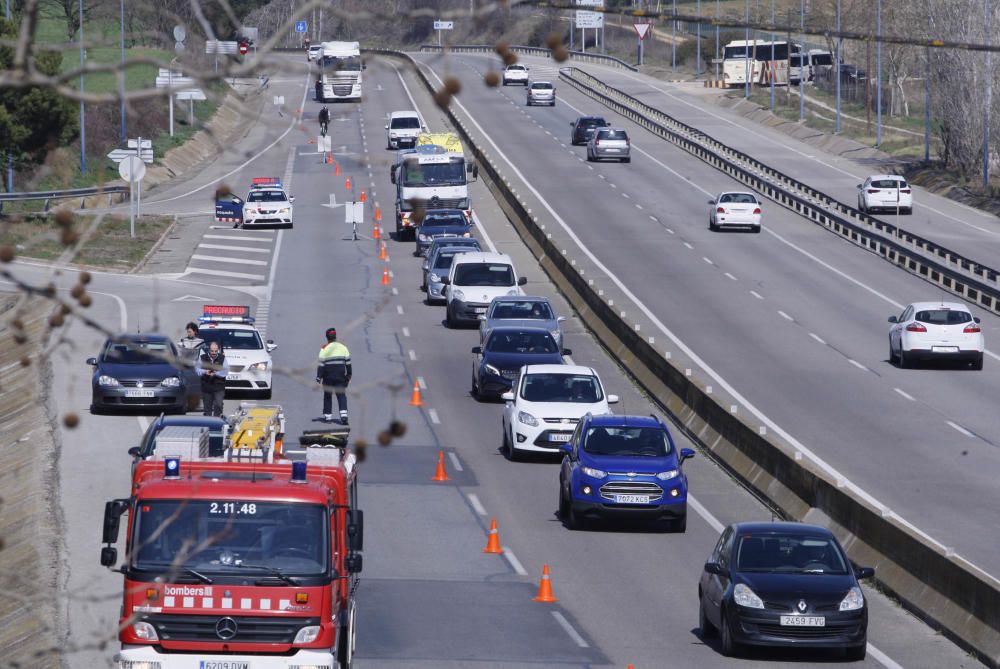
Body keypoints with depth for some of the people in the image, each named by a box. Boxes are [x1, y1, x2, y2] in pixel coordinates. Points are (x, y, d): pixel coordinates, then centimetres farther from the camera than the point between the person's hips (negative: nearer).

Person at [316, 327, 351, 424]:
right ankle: (343, 415, -15)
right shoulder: (343, 347, 3)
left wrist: (319, 377, -5)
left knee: (327, 395, 13)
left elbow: (321, 364, -10)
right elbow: (348, 362, 7)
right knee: (341, 395, 2)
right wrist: (348, 375, 17)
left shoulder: (325, 349, -8)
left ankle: (327, 416, 16)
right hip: (340, 375, 2)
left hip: (328, 376, -2)